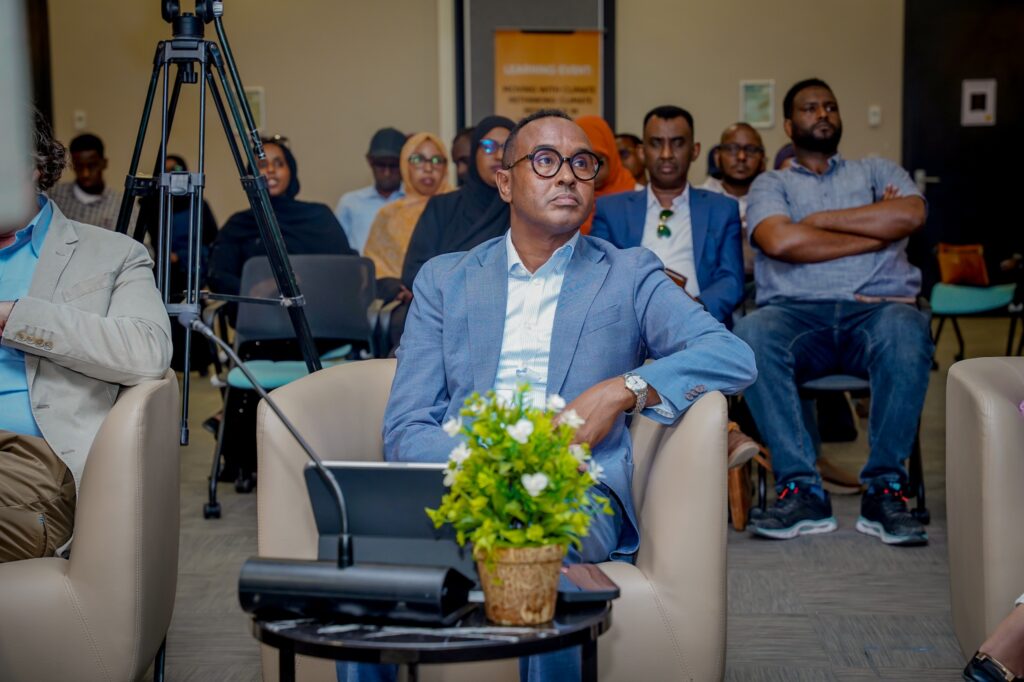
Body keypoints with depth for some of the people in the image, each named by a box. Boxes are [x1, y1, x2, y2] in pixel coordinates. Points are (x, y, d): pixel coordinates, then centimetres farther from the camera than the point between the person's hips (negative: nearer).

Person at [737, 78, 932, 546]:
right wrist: (878, 232, 3)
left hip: (878, 307, 1)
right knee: (751, 335, -35)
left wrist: (820, 219, 3)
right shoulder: (771, 185, 21)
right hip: (797, 312, 0)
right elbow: (779, 241, -4)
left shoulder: (877, 172, 26)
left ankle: (884, 489, -26)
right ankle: (801, 489, -29)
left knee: (907, 333, -36)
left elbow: (911, 214, 1)